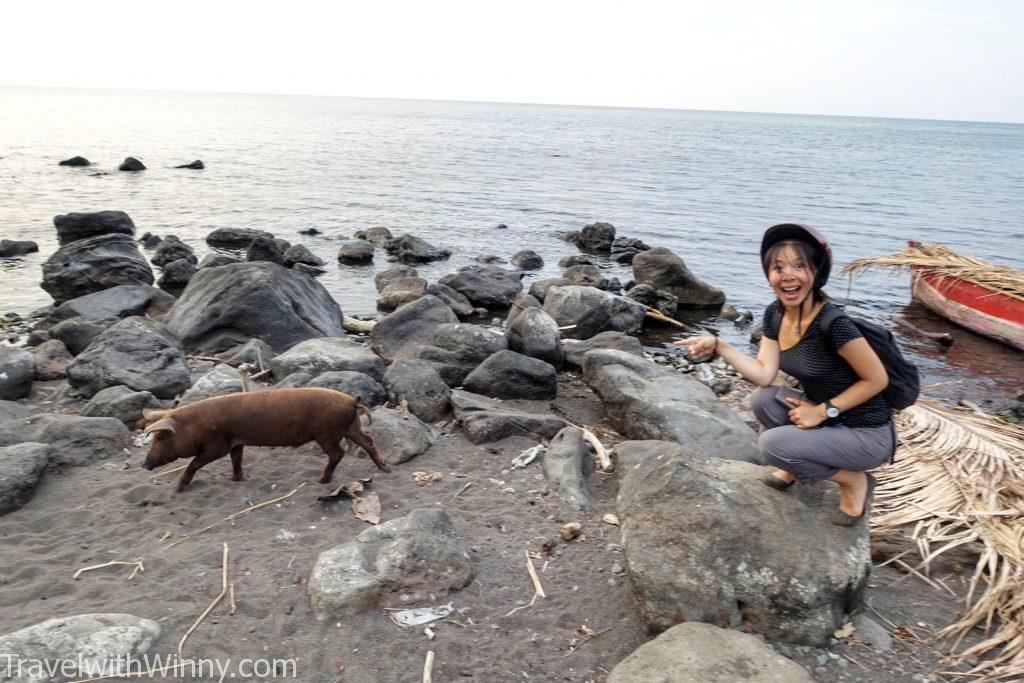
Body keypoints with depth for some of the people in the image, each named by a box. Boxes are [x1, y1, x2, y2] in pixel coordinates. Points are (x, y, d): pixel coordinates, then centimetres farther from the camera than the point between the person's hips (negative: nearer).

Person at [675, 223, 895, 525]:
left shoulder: (832, 322, -28)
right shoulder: (775, 313, -4)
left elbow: (877, 379, -19)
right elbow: (764, 374, -9)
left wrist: (823, 411, -18)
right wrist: (717, 344, -16)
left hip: (867, 435, -7)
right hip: (826, 419, 7)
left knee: (772, 444, -21)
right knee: (762, 399, -12)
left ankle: (854, 480, 4)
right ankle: (794, 468, 14)